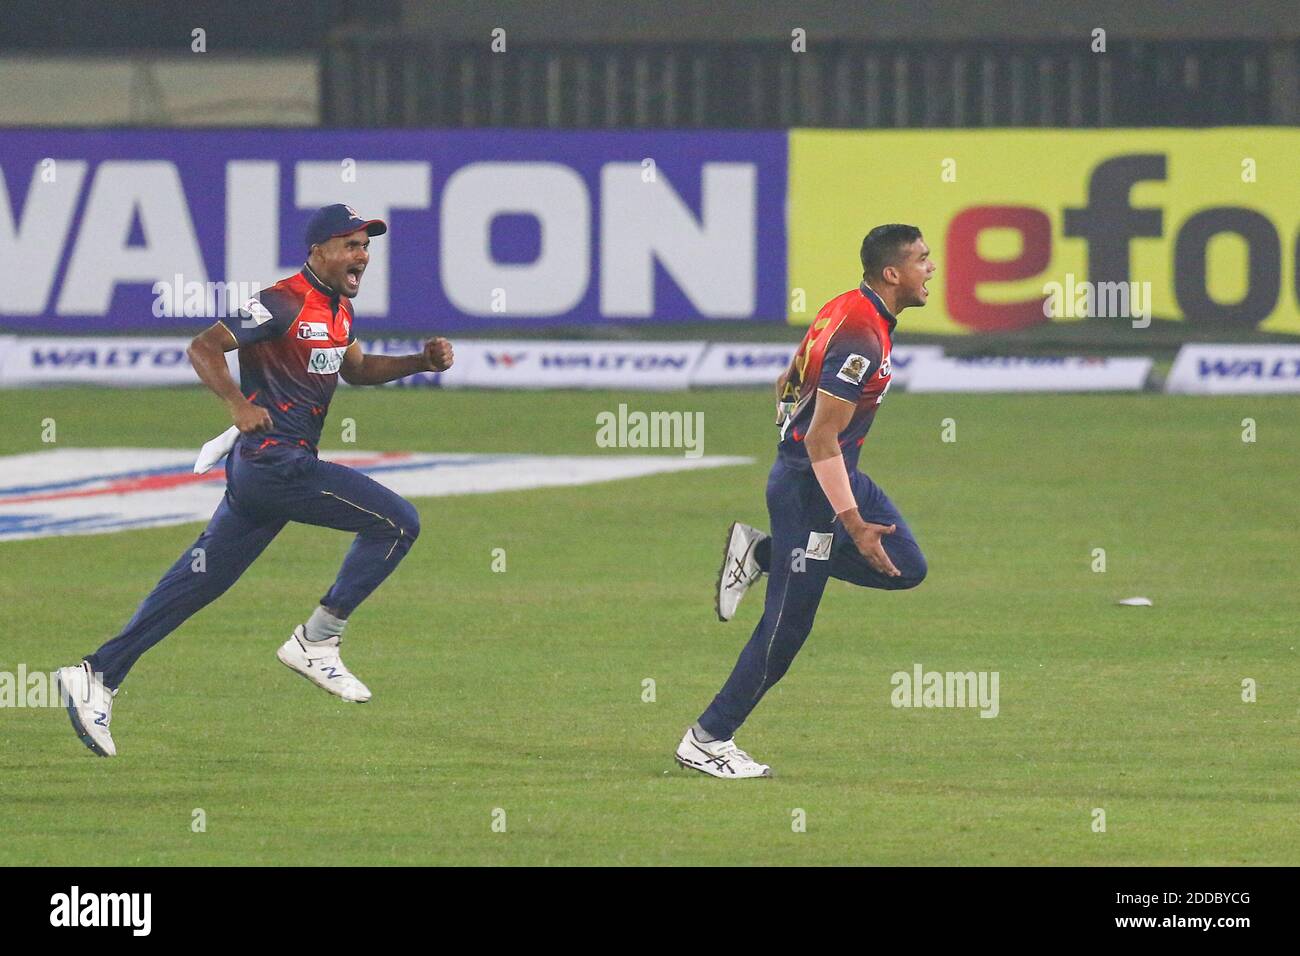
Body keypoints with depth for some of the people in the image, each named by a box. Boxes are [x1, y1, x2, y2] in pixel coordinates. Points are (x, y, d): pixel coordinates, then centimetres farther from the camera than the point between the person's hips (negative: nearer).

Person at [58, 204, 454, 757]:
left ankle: (98, 675, 8)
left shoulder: (338, 309, 16)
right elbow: (204, 347, -16)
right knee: (398, 521, -10)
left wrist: (421, 362, 16)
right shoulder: (285, 304, -13)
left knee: (197, 582, 9)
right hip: (273, 459, -10)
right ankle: (315, 642, -5)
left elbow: (356, 369, 31)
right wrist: (238, 405, -30)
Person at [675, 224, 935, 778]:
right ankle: (707, 741, 7)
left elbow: (787, 385, 19)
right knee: (788, 623, -3)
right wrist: (853, 523, -27)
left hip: (841, 472, 10)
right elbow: (822, 440, -26)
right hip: (809, 485, -10)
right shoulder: (862, 338, -24)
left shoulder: (845, 310, 7)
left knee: (906, 567, 11)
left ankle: (762, 553, 14)